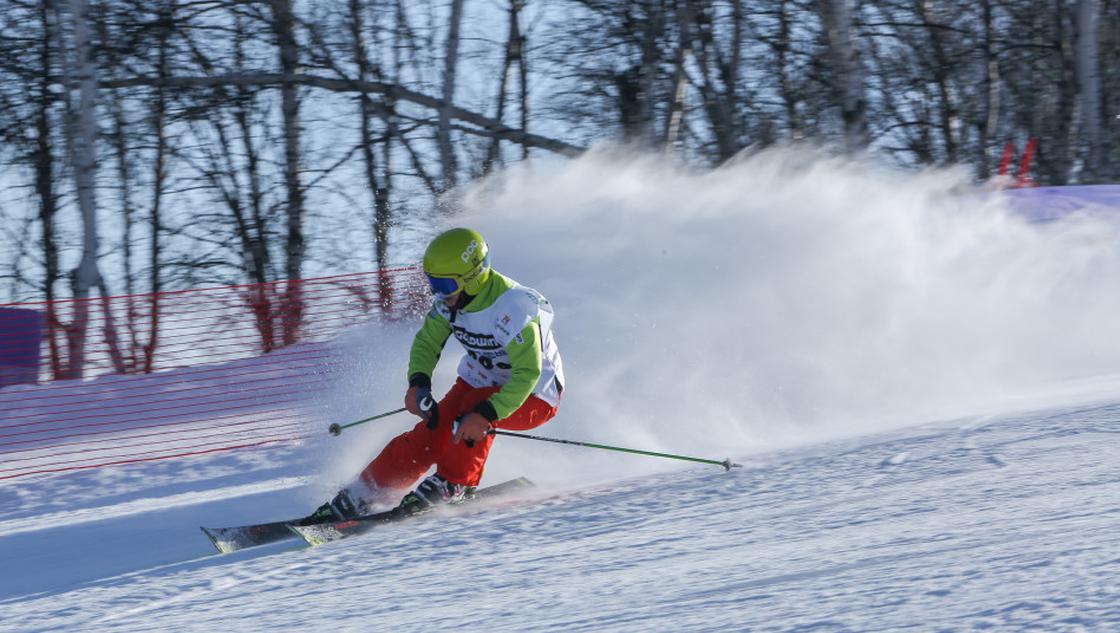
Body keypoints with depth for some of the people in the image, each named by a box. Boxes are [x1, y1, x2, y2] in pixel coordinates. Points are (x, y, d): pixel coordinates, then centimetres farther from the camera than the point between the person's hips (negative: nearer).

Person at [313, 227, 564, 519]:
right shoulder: (450, 299, -12)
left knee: (472, 412, -33)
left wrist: (486, 414, -45)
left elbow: (528, 373, -35)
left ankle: (454, 484, -15)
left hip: (533, 397, -6)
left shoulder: (511, 309, -33)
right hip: (479, 382, 6)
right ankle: (360, 495, -6)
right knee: (430, 434, -12)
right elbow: (426, 342, 1)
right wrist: (418, 383, -19)